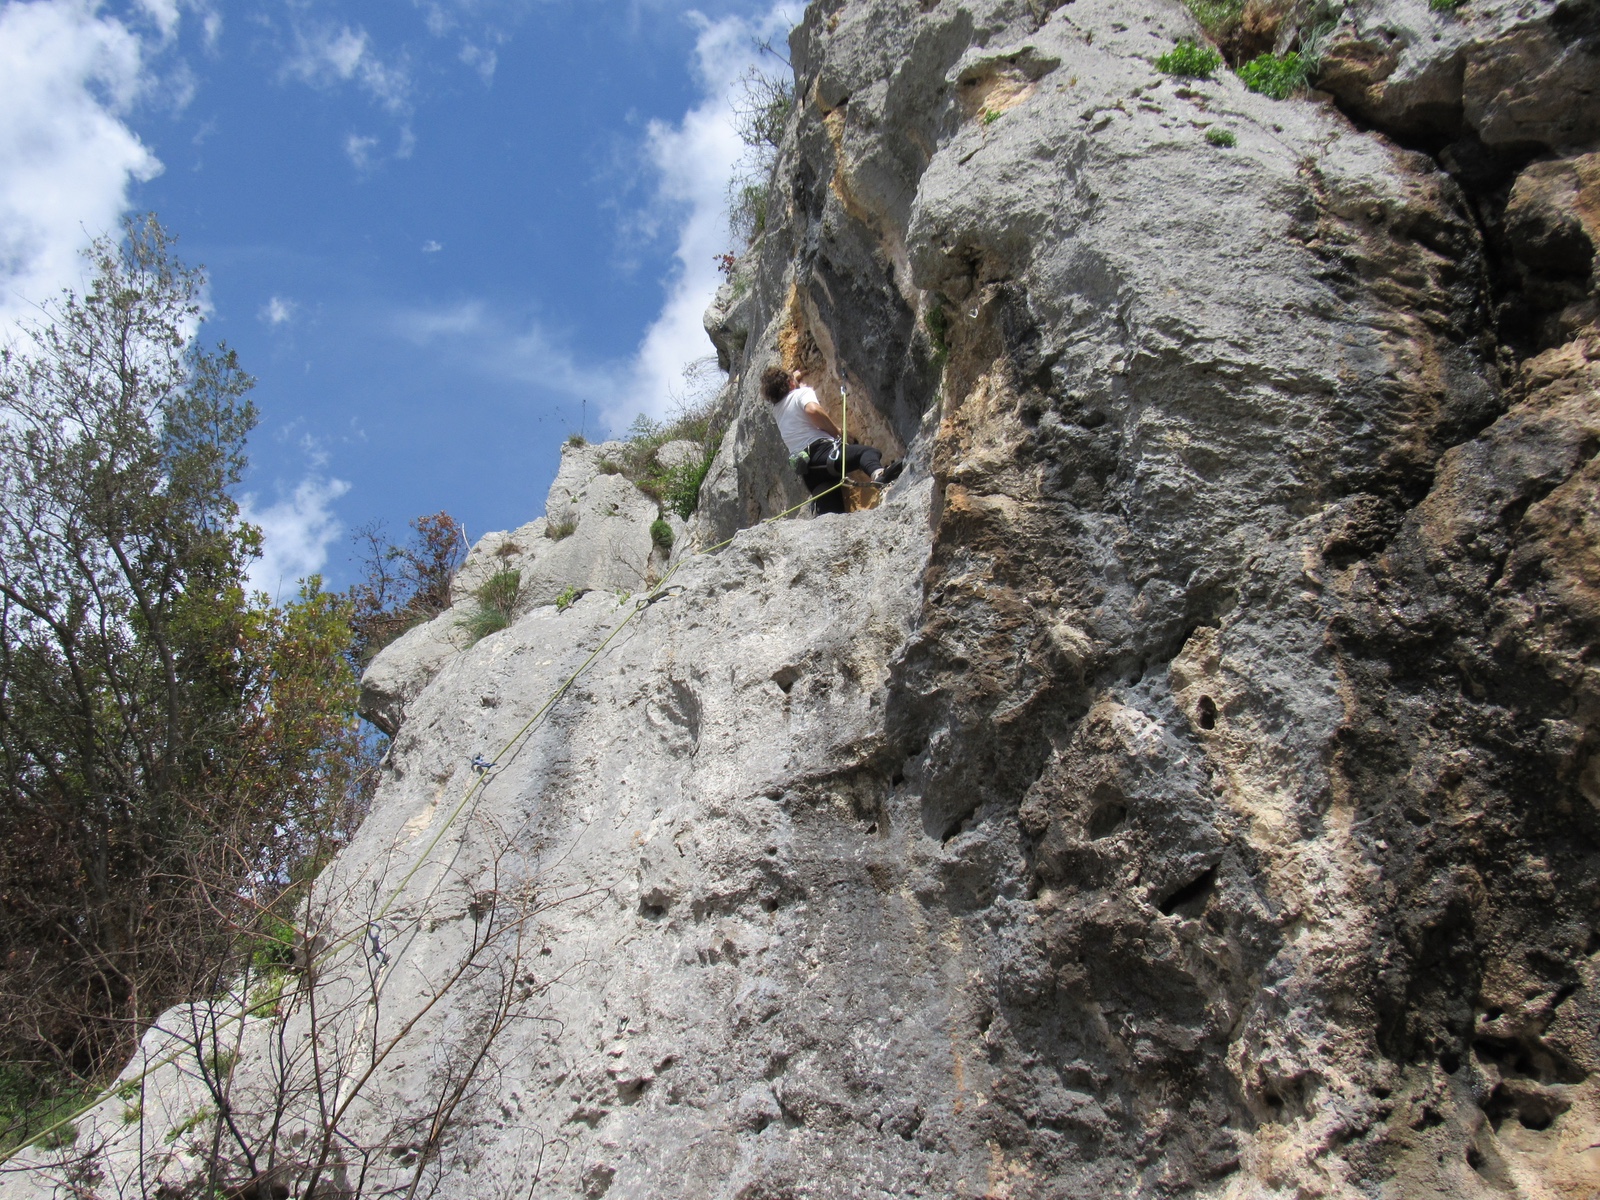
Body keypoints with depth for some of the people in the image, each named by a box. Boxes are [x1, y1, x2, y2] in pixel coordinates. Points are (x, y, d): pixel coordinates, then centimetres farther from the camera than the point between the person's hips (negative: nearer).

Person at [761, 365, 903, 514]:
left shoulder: (777, 410, 29)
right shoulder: (802, 393, 8)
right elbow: (813, 409, -16)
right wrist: (837, 432, -4)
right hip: (820, 451, -7)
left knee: (831, 516, -1)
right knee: (868, 452, -20)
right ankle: (877, 473, -54)